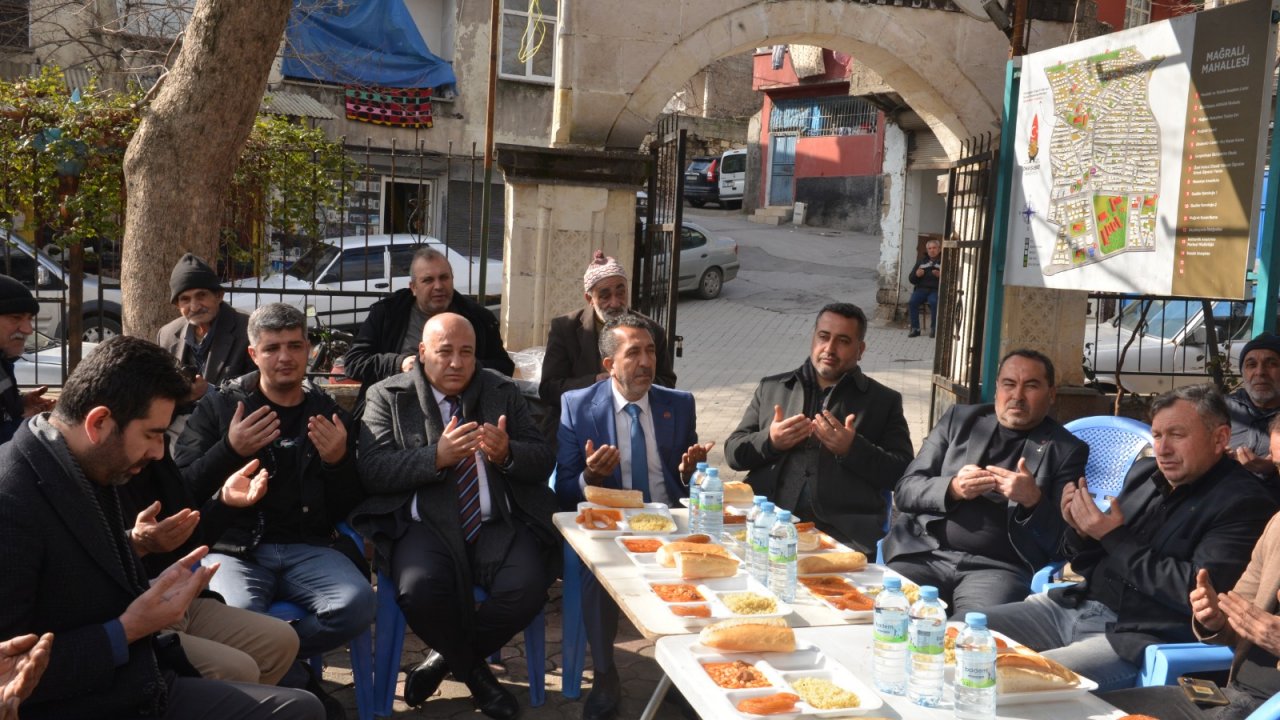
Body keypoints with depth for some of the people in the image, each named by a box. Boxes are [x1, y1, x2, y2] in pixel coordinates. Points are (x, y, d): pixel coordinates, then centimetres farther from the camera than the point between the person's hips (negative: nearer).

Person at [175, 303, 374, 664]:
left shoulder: (329, 412, 14)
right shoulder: (219, 405, 9)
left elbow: (348, 509, 11)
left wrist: (339, 462, -8)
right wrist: (229, 449, -16)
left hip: (309, 548, 3)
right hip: (236, 548, -2)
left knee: (357, 605, -28)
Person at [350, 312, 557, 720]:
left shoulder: (503, 392, 12)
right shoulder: (388, 396, 5)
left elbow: (543, 461, 7)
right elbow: (372, 471, -7)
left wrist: (507, 453, -16)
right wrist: (437, 456, -22)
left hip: (497, 524, 2)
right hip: (424, 526, -2)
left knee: (527, 588, -26)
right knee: (421, 590, -32)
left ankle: (447, 657, 6)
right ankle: (474, 670, 3)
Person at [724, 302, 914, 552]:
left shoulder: (884, 401, 14)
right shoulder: (772, 388, 20)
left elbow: (903, 474, 6)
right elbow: (733, 452, 18)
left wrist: (852, 449, -10)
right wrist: (769, 441, -3)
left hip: (845, 532, -1)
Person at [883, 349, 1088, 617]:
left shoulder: (1067, 450, 9)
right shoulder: (959, 419, 15)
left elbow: (1062, 543, 5)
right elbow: (905, 491, 10)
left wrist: (1033, 500, -14)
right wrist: (951, 488, -10)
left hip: (997, 568, -2)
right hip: (924, 553, 3)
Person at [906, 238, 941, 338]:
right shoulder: (921, 260, 18)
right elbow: (911, 279, 16)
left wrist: (940, 276, -18)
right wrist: (916, 275, -7)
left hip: (936, 290, -3)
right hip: (921, 288, 3)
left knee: (934, 302, -35)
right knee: (912, 302, -27)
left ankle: (934, 328, -20)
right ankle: (915, 328, -19)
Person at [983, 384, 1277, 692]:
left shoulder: (1244, 502, -8)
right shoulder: (1144, 473, 13)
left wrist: (1116, 538, -14)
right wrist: (1081, 530, -4)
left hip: (1138, 638, -7)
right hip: (1074, 606, 8)